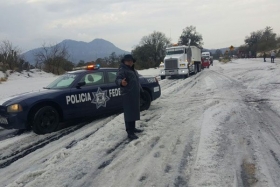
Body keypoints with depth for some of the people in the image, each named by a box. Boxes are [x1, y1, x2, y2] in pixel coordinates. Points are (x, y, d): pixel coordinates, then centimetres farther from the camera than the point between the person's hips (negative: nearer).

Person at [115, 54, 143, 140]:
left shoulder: (133, 70, 18)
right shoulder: (122, 70, -13)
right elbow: (117, 79, -30)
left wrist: (141, 90, 32)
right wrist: (121, 82, -52)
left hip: (135, 95, 10)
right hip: (128, 95, -10)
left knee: (134, 112, 17)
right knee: (129, 113, -9)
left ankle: (133, 128, 29)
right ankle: (130, 132, -7)